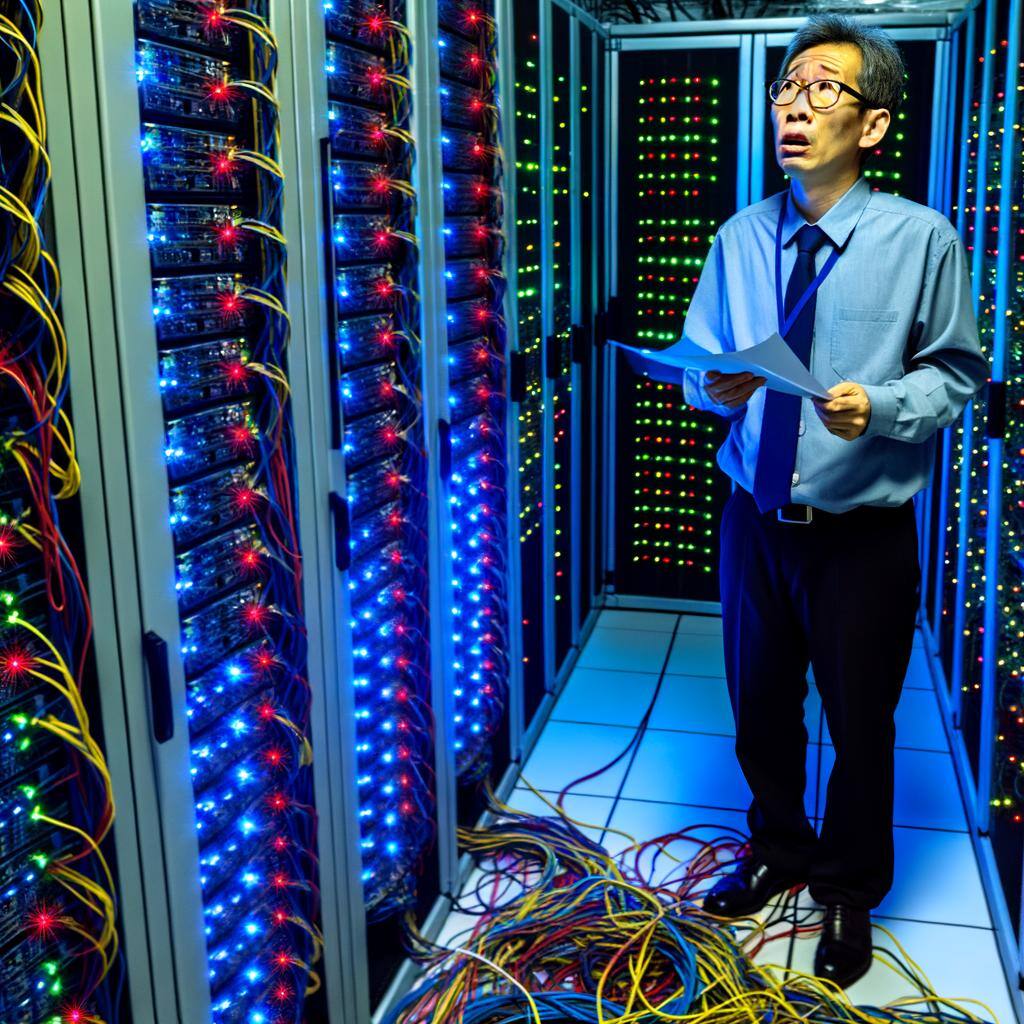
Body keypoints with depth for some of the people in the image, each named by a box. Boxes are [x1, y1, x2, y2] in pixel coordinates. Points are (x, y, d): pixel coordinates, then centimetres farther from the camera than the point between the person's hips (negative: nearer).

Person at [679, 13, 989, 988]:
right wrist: (718, 384, -19)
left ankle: (848, 892, 40)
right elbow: (697, 365, 4)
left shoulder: (921, 238, -9)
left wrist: (879, 407, -24)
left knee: (859, 725, 14)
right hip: (755, 519, 3)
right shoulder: (740, 237, 1)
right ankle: (778, 850, 47)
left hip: (863, 535, -3)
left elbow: (955, 373, -6)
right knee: (759, 707, 19)